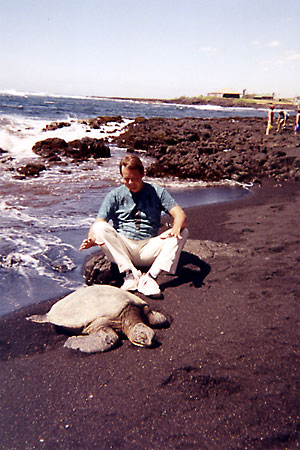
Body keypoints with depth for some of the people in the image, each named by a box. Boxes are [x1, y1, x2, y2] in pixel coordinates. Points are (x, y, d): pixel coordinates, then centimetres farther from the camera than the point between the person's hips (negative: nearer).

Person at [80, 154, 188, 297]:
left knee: (183, 232, -21)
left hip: (148, 249, 0)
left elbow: (180, 214, -3)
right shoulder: (115, 195, 10)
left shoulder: (157, 192, 10)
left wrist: (176, 228, -28)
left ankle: (150, 277, -33)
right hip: (121, 248, 0)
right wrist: (92, 238, -26)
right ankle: (131, 273, -31)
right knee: (100, 228, -25)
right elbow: (98, 223, -1)